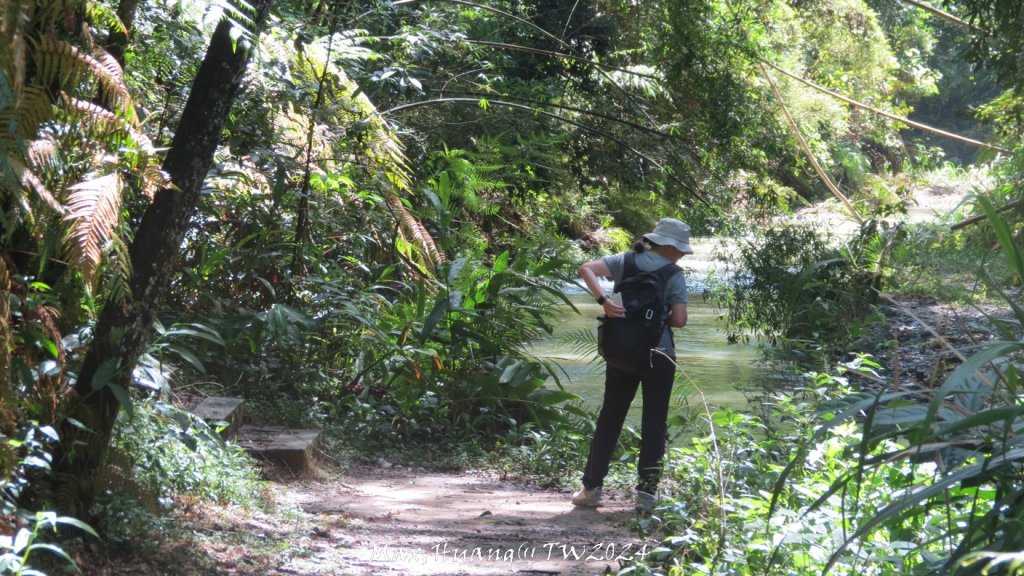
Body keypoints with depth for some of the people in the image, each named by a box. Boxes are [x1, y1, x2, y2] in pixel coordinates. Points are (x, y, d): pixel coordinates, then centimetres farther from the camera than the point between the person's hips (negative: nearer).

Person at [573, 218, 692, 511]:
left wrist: (603, 300, -17)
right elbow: (679, 320, -9)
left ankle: (592, 488, 12)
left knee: (609, 418, 11)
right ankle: (646, 491, 3)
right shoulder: (674, 275, -4)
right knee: (654, 423, 6)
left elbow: (586, 269, -9)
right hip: (659, 354, -3)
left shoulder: (625, 261, 4)